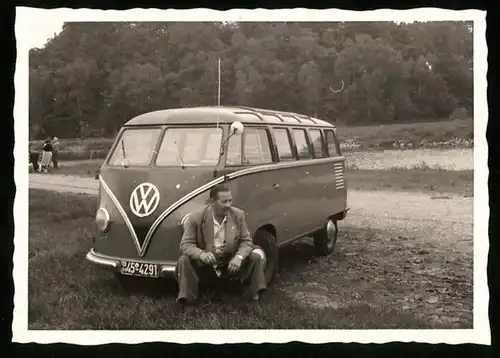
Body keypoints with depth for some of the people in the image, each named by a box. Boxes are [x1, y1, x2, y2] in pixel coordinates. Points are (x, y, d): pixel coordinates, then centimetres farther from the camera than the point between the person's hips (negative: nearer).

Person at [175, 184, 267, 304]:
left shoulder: (238, 215, -8)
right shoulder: (196, 218, -16)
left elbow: (246, 241, -5)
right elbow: (186, 244, -15)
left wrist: (239, 257, -28)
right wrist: (201, 254, -38)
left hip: (231, 263, 2)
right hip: (204, 265, -2)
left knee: (256, 258, -17)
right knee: (184, 261, -28)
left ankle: (257, 295, -7)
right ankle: (186, 299, -19)